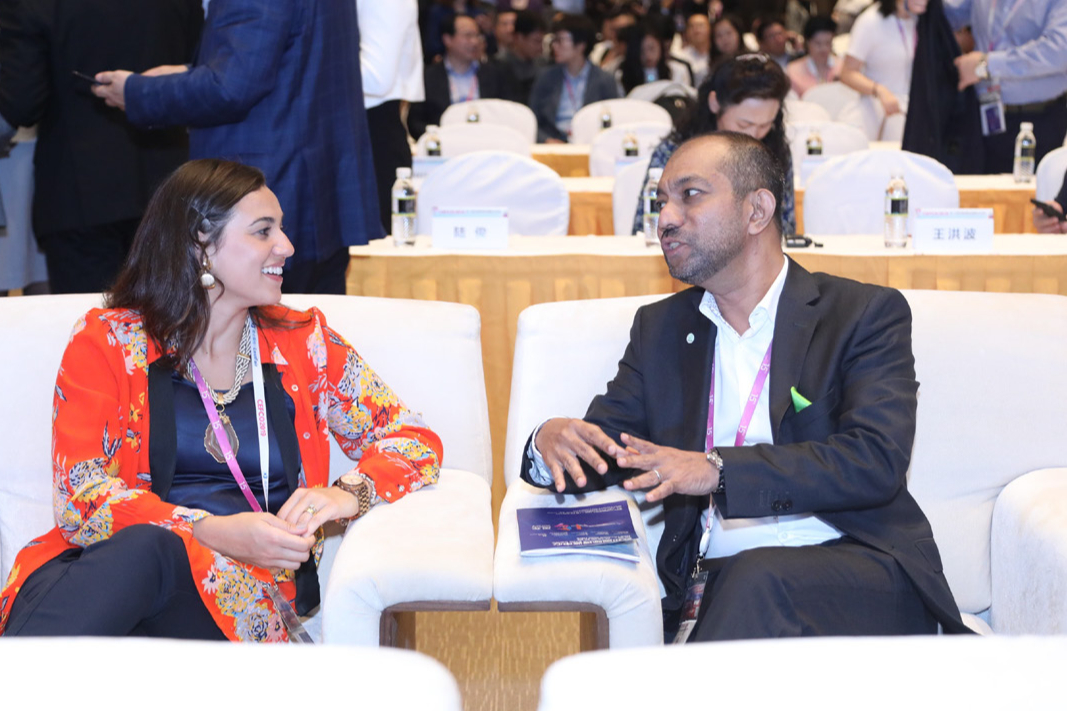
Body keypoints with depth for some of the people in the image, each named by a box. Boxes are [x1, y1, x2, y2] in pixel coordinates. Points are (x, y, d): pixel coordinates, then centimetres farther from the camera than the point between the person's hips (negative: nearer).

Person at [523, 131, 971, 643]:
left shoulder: (866, 314, 5)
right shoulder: (659, 328, 20)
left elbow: (876, 461, -10)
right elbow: (598, 455, 15)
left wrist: (717, 469, -20)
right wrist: (553, 442, -11)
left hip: (859, 569, -2)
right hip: (716, 583, 2)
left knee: (760, 579, -36)